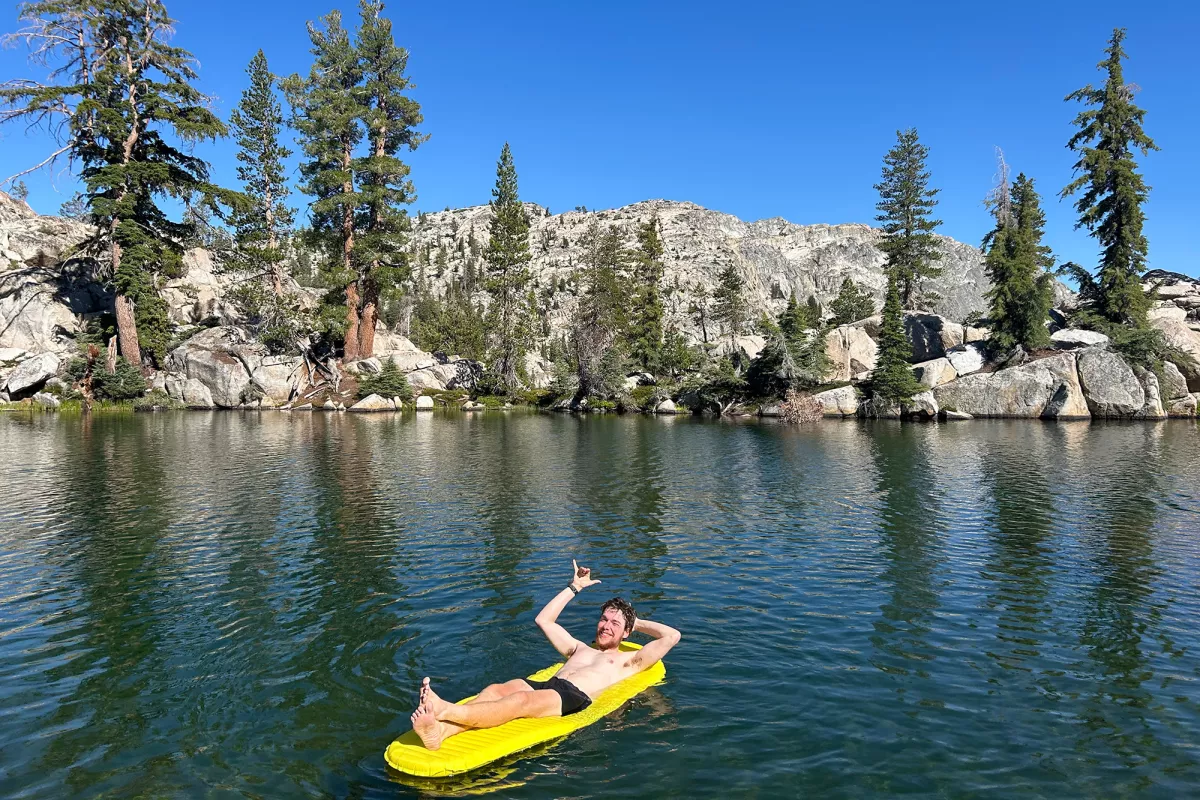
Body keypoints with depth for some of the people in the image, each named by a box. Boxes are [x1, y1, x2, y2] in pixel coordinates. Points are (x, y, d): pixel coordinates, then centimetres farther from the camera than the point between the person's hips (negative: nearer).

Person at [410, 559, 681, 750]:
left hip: (575, 698, -5)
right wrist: (574, 588, 41)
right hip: (545, 686, 5)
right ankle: (439, 730, -57)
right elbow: (543, 620, 40)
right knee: (496, 689, -30)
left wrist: (639, 623, 29)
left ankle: (443, 710, -58)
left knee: (522, 699, -36)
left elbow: (672, 636, 15)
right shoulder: (579, 648, 39)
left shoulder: (629, 660, 25)